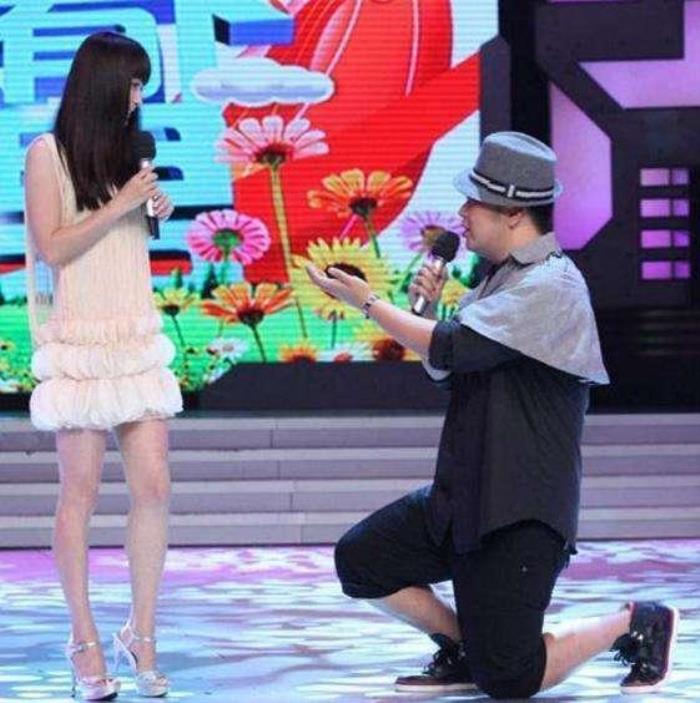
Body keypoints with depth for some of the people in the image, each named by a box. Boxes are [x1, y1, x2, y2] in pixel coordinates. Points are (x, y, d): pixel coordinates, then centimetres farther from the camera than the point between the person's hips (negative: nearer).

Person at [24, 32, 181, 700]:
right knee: (80, 492, -3)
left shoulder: (129, 152, 14)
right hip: (80, 342, -5)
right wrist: (119, 206, -12)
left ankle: (141, 635, 6)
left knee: (153, 487, -2)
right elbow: (52, 249, -10)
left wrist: (155, 212, 6)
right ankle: (85, 642, 4)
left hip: (137, 337, 5)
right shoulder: (47, 153, -3)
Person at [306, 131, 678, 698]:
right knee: (360, 560, -1)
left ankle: (636, 625, 11)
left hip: (523, 515, -9)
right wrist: (430, 307, 2)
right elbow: (444, 369, 21)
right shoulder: (501, 279, 13)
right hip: (461, 499, 9)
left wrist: (368, 302, -14)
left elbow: (453, 351, -23)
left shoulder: (552, 286, -17)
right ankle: (463, 649, 16)